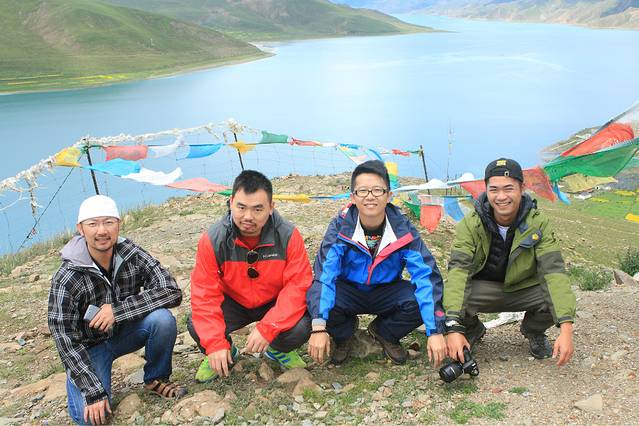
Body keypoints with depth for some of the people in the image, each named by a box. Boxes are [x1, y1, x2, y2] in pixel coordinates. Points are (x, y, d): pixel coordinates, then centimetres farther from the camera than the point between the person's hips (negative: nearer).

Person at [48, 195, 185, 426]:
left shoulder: (133, 255, -18)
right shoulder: (67, 279, -25)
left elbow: (172, 292, -25)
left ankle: (156, 379, -1)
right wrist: (94, 393, -24)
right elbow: (65, 339, -22)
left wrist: (118, 309, -32)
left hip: (126, 330, 2)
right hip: (89, 344, -2)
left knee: (162, 318, -28)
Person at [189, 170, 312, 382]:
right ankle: (227, 353, 10)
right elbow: (204, 294, -19)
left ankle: (278, 349, 9)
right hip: (232, 303, 1)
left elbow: (298, 285, -23)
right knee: (196, 326, -27)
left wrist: (267, 328, -33)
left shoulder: (288, 236, -22)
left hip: (274, 303, -1)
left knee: (300, 328, -30)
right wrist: (215, 344, -27)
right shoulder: (213, 240, -20)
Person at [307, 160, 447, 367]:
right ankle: (344, 334, 4)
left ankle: (384, 333, 4)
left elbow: (426, 276, -24)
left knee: (418, 301, -29)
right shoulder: (340, 227, -21)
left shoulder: (402, 229, -19)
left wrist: (435, 332, -34)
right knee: (315, 298, -32)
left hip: (387, 292, 1)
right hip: (348, 291, -1)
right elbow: (324, 275, -29)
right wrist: (319, 328, -43)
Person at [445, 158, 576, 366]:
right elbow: (458, 270, -31)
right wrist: (454, 328, -43)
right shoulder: (471, 224, -21)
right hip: (483, 289, -1)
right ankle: (473, 330, 6)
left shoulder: (538, 223, -18)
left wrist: (566, 328, -37)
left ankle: (534, 332, 8)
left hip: (525, 288, 1)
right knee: (447, 300, -32)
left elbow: (553, 271, -26)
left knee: (559, 299, -28)